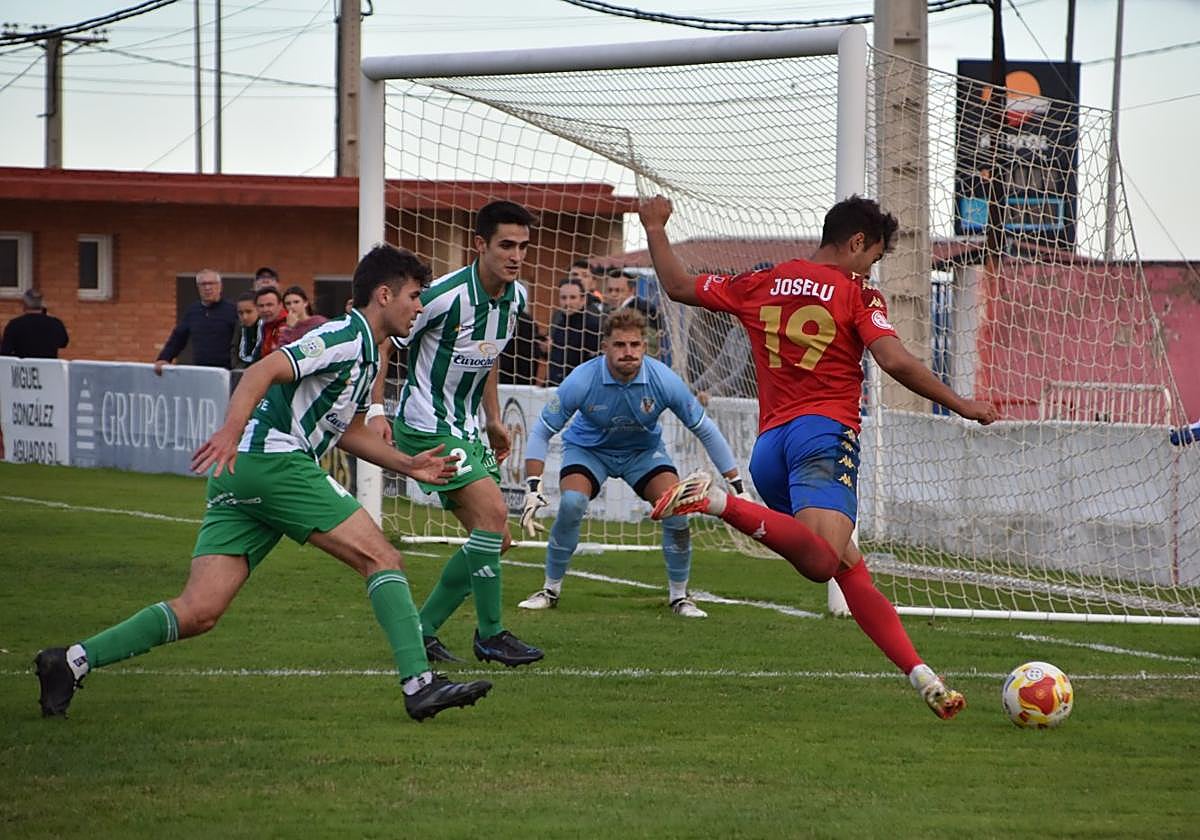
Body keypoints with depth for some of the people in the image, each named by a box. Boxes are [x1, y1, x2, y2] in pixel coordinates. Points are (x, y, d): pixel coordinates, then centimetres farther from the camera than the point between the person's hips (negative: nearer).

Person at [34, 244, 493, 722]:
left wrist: (408, 465, 30)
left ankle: (72, 661, -5)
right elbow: (263, 372, -19)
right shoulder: (348, 337, -7)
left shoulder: (366, 353, 24)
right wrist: (231, 432, -33)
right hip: (275, 462, -10)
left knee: (199, 612, -1)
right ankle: (419, 684, -15)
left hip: (239, 475, 10)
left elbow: (346, 429, 36)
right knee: (382, 559, -9)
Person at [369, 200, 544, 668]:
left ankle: (422, 630, 14)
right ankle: (490, 634, -10)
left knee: (495, 539, 5)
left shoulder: (516, 298, 3)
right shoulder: (446, 296, -22)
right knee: (492, 512, -20)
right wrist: (376, 409, -21)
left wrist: (493, 420, 20)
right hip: (427, 426, -9)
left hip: (466, 429, 9)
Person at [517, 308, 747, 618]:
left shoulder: (664, 380, -26)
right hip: (588, 448, -1)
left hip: (644, 450, 1)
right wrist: (533, 489, -26)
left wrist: (737, 485, -13)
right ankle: (550, 590, -8)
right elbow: (541, 432, -18)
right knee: (571, 503, -28)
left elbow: (705, 430, -13)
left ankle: (679, 596, 1)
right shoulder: (581, 381, -30)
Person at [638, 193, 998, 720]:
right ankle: (718, 502, -40)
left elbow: (678, 286, 25)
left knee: (852, 572, 8)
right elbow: (895, 362, -9)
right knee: (821, 562, -29)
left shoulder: (760, 286, 19)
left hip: (769, 444, 7)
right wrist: (962, 406, -1)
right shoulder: (857, 295, 4)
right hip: (825, 432, -7)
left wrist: (655, 230, 41)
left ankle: (920, 675, -1)